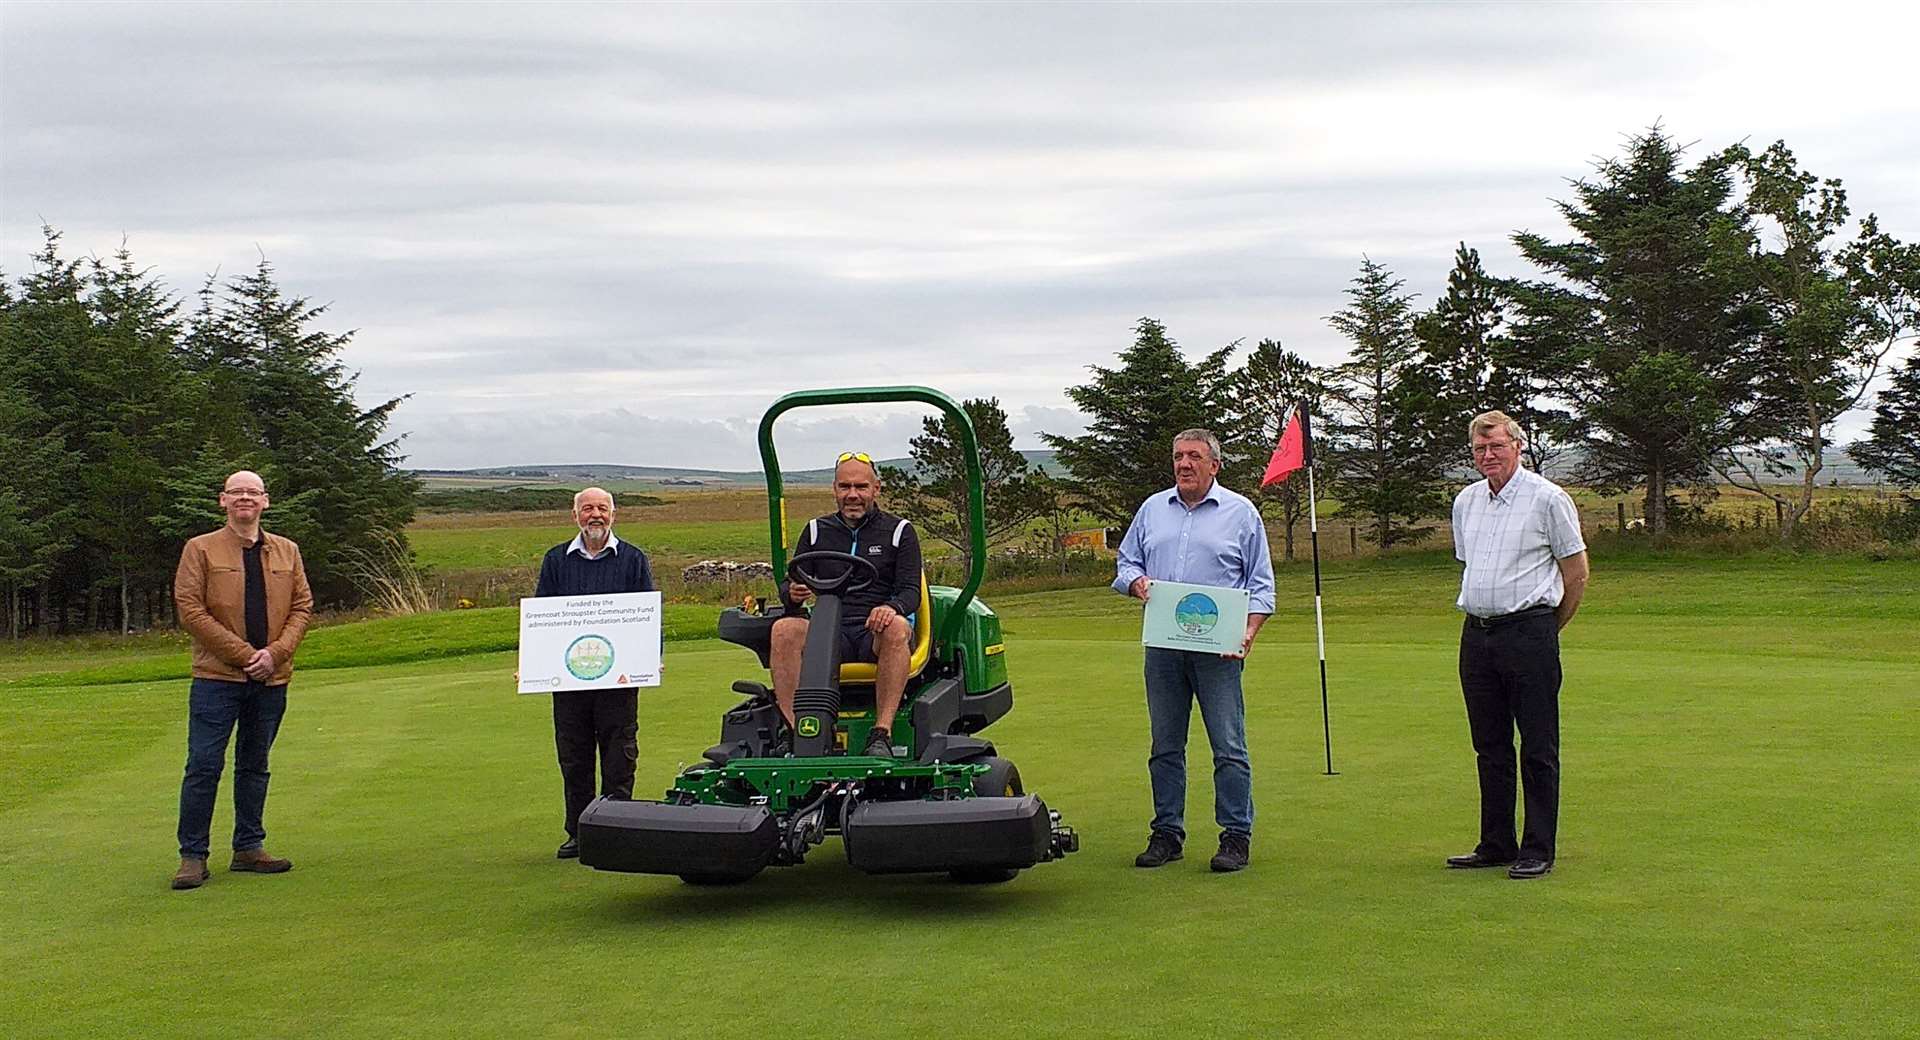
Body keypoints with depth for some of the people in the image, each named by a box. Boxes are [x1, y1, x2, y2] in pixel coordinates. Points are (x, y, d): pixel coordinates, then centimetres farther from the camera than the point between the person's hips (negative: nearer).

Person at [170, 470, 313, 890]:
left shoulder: (287, 552, 11)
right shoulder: (200, 550, 1)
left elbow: (302, 607, 9)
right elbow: (190, 610, -7)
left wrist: (275, 653, -8)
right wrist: (243, 653, -13)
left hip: (271, 678, 4)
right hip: (217, 676, -4)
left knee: (254, 766, 12)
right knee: (204, 765, -4)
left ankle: (249, 848, 20)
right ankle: (192, 856, 3)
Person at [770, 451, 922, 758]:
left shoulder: (899, 531, 11)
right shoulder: (816, 531, 18)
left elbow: (911, 591, 1)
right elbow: (787, 586, 15)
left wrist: (892, 607, -24)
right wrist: (792, 593, -12)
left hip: (876, 635, -2)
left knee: (897, 627, -38)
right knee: (784, 629, -29)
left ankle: (882, 733, -41)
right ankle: (794, 730, -37)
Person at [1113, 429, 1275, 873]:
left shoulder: (1241, 513, 5)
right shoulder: (1152, 509, 14)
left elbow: (1261, 583, 5)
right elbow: (1126, 562, 19)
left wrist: (1249, 631, -10)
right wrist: (1136, 582, -5)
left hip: (1217, 648, -3)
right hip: (1163, 647, 3)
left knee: (1229, 745, -4)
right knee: (1165, 745, 7)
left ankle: (1237, 836, 2)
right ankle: (1167, 833, 15)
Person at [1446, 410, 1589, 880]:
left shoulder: (1547, 499, -6)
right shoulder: (1466, 502, 13)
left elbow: (1576, 573, -1)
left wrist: (1545, 629, 6)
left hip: (1529, 633, -6)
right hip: (1476, 633, 6)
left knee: (1538, 749, -2)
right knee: (1490, 747, 11)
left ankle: (1538, 850, 2)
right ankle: (1495, 845, 19)